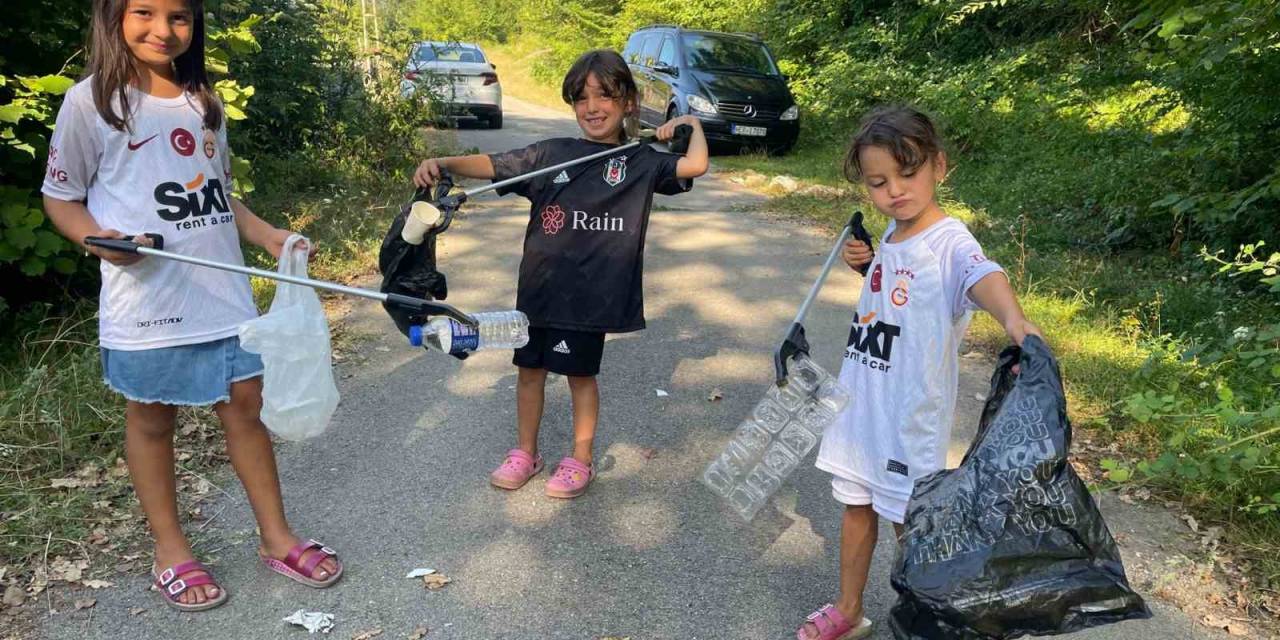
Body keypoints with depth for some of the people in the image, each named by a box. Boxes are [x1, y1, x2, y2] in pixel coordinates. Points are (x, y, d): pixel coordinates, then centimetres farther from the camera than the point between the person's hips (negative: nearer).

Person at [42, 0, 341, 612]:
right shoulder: (91, 101, -5)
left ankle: (276, 536, 23)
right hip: (146, 301, -4)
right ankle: (171, 552, 27)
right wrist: (96, 236, -20)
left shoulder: (203, 101, 11)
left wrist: (270, 236, 5)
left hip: (224, 291, 5)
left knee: (246, 403, 9)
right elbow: (59, 197, 0)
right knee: (151, 419, 10)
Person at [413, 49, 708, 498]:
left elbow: (695, 165, -13)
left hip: (592, 291, -2)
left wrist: (690, 123, 0)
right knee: (530, 368, 14)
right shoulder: (552, 154, 2)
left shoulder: (642, 162, -1)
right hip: (539, 285, 3)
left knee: (581, 373, 12)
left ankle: (580, 460, 32)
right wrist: (443, 164, -17)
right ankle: (525, 453, 35)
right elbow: (492, 165, -3)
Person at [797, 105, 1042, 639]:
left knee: (908, 523, 10)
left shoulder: (949, 243, -21)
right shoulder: (891, 236, 2)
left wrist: (1013, 319, -66)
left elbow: (981, 276, -44)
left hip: (911, 416, -7)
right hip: (860, 403, 7)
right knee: (856, 507, 21)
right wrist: (863, 264, 2)